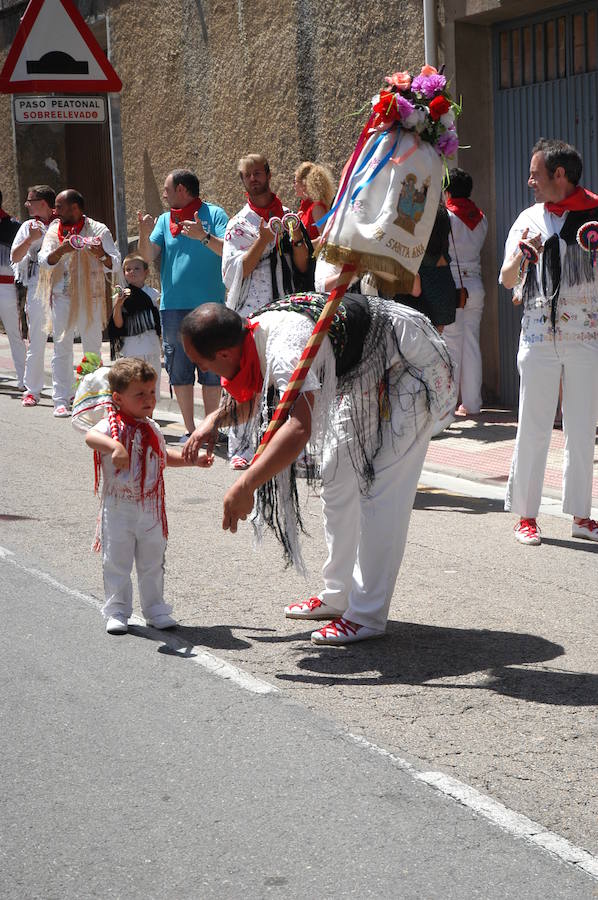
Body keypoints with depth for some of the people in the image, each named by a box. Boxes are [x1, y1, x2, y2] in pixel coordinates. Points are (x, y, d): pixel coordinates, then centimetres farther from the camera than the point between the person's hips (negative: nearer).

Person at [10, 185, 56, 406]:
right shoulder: (29, 226, 10)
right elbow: (15, 257, 5)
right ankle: (32, 390, 5)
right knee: (36, 341, 1)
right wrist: (30, 239, -10)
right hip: (37, 287, 1)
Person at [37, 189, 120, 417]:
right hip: (62, 297, 2)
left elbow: (115, 264, -5)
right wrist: (61, 249, -20)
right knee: (62, 348, 2)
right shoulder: (54, 230, 10)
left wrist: (102, 255, -26)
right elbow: (44, 261, -1)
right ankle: (61, 400, 4)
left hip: (90, 297, -2)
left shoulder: (98, 230, 0)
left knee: (93, 347, 3)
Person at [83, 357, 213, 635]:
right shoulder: (113, 426, -14)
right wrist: (115, 446, -55)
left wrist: (193, 460, 22)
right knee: (117, 563, 3)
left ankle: (155, 609, 25)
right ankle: (117, 611, 15)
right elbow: (91, 436, -37)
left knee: (152, 564, 13)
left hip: (151, 510, 5)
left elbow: (164, 455, 28)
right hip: (119, 510, -5)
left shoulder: (151, 429, 9)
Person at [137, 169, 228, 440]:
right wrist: (144, 235, -15)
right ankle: (189, 428, 13)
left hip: (209, 304, -4)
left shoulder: (214, 214, 0)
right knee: (179, 369, 5)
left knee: (211, 369, -1)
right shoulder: (164, 220, 13)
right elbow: (148, 256, 4)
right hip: (173, 305, 4)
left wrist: (204, 237, -25)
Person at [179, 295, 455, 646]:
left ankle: (368, 615, -8)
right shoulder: (255, 331, -6)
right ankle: (338, 596, 22)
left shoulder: (285, 346, -37)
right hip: (366, 371, 10)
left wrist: (244, 486, -50)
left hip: (411, 363, -10)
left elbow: (299, 427, -50)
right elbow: (249, 400, 14)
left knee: (380, 488, -13)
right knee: (339, 473, 12)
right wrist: (215, 419, -5)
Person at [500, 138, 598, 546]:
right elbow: (507, 281, 9)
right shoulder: (529, 220, 8)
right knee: (533, 428, 1)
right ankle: (526, 515, 9)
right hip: (539, 337, 1)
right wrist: (521, 255, -11)